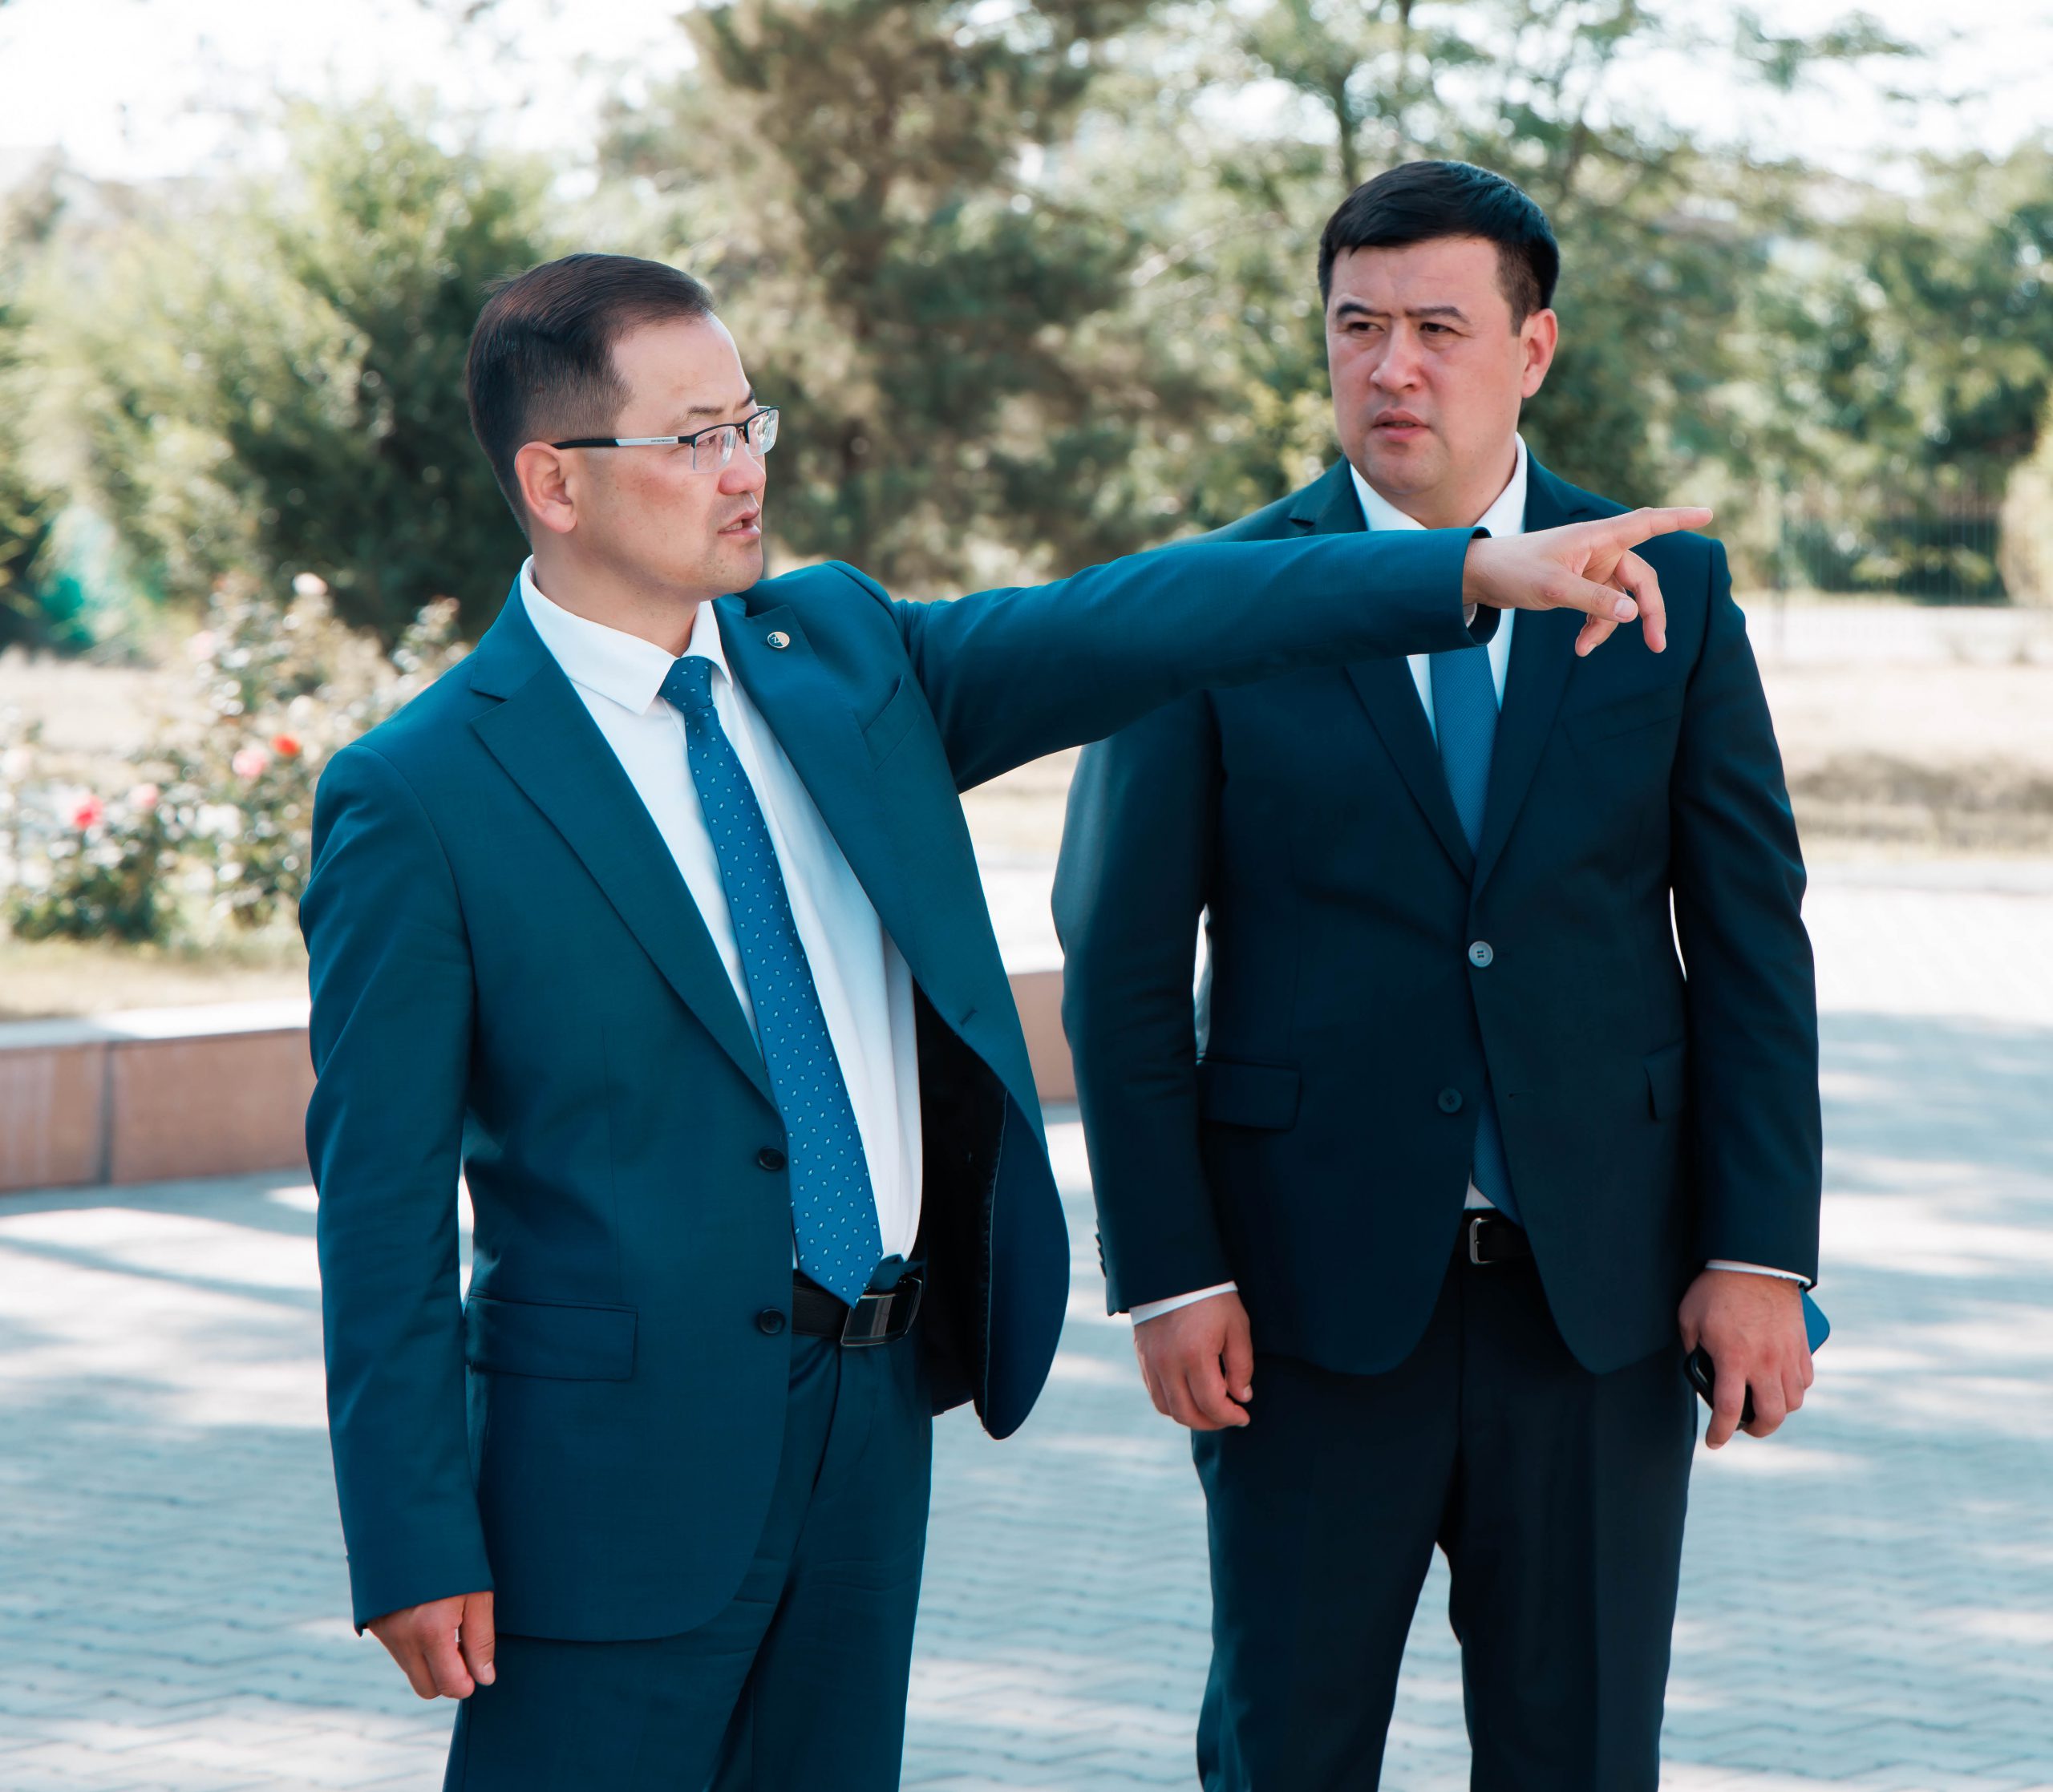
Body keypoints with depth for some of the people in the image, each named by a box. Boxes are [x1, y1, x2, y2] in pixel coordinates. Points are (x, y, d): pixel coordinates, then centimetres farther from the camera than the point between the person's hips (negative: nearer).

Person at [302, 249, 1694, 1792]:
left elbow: (1118, 632, 2)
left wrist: (1481, 569, -7)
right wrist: (416, 1545, -14)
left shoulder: (839, 650, 8)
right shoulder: (416, 798, -11)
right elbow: (381, 1201, -11)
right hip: (620, 1456, -6)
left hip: (876, 1418, 6)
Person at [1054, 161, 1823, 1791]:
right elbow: (1121, 966, -2)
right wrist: (1167, 1273, -8)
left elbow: (1753, 937, 4)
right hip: (1317, 1283, -1)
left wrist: (1763, 1251, -3)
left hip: (1601, 1286, 2)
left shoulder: (1671, 593, 4)